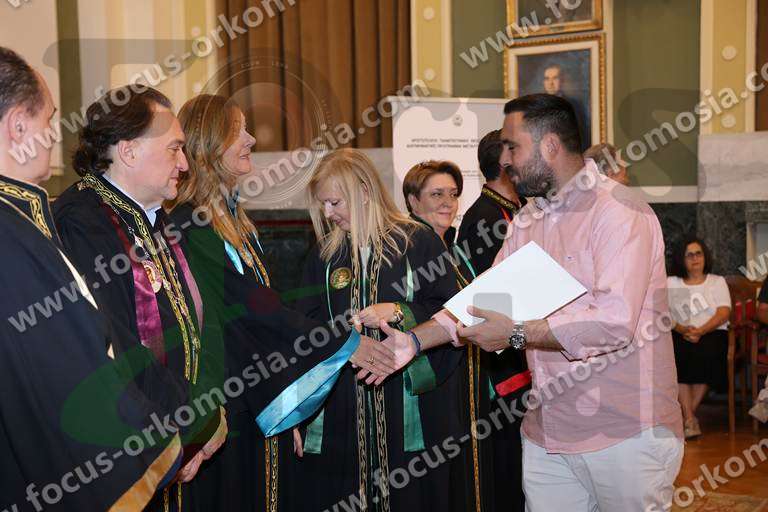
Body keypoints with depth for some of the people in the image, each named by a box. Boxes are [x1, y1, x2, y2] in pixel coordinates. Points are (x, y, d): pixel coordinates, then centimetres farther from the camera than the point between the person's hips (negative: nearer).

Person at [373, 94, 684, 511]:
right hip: (547, 434, 7)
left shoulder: (619, 212, -15)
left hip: (625, 434, -7)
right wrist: (414, 340, -1)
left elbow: (614, 321, -25)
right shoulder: (528, 220, 13)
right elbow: (483, 298, 11)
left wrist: (516, 334, -21)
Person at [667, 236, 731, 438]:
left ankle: (688, 415, -24)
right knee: (678, 354, -34)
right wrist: (682, 330, -16)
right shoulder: (671, 283, 18)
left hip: (713, 333, -1)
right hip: (681, 335, 1)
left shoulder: (717, 281, 17)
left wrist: (700, 331, -17)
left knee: (705, 354, -35)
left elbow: (724, 313, 1)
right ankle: (690, 419, -32)